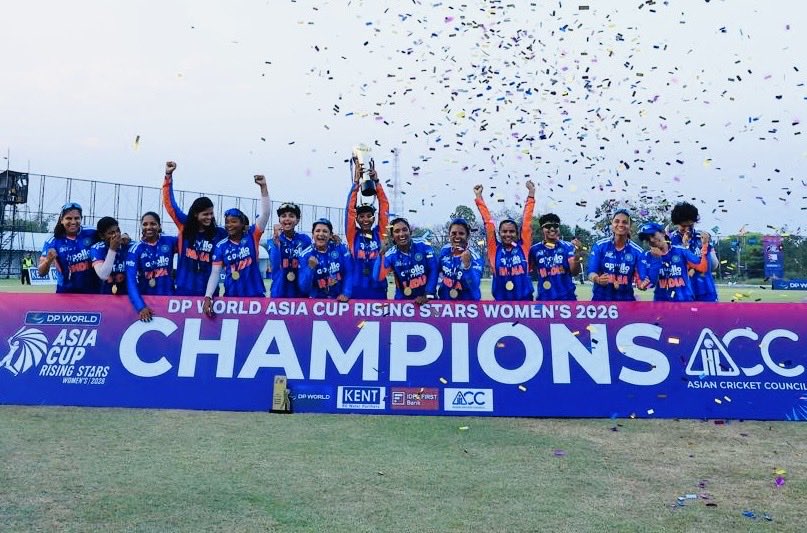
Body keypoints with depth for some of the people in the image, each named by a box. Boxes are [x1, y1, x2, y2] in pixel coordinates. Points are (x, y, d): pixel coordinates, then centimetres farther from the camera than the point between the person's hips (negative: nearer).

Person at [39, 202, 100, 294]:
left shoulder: (91, 234, -7)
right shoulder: (53, 242, -7)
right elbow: (42, 273, -5)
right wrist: (48, 261, -27)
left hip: (93, 292, 0)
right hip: (66, 293, 0)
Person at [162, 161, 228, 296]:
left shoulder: (219, 233, -2)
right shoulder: (185, 226, 1)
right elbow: (169, 203, 2)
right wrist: (168, 176, -4)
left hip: (208, 291, -1)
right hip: (184, 289, 1)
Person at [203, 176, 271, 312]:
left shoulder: (252, 236, -1)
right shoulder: (221, 246, 1)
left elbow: (265, 213, -11)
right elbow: (215, 273, -2)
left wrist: (263, 186, -19)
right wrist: (208, 297, -14)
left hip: (255, 295, -1)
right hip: (231, 296, 1)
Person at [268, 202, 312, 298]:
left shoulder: (305, 240, 3)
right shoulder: (273, 239, 1)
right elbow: (275, 264, -15)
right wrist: (276, 238, -21)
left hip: (300, 292, 1)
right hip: (279, 292, -1)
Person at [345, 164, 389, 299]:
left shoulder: (379, 233, 7)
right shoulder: (353, 235, 4)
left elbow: (384, 206, 4)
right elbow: (350, 209, -3)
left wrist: (376, 181, -1)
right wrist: (356, 182, -6)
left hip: (378, 290, 1)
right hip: (356, 291, -1)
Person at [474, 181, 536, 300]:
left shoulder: (523, 247, 3)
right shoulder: (495, 249, 3)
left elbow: (527, 221, 3)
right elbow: (488, 222, 3)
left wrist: (531, 193, 4)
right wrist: (479, 196, 5)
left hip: (524, 299, 0)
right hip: (501, 300, 0)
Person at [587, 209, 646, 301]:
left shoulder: (637, 251, -1)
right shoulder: (599, 245, -3)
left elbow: (641, 279, -4)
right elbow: (591, 273, -9)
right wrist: (598, 279, -33)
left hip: (625, 299, 1)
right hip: (601, 298, -1)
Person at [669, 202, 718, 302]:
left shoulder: (703, 237, 4)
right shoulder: (670, 240, -3)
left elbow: (714, 266, 7)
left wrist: (706, 245, -8)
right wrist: (684, 247, -18)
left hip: (706, 291, 2)